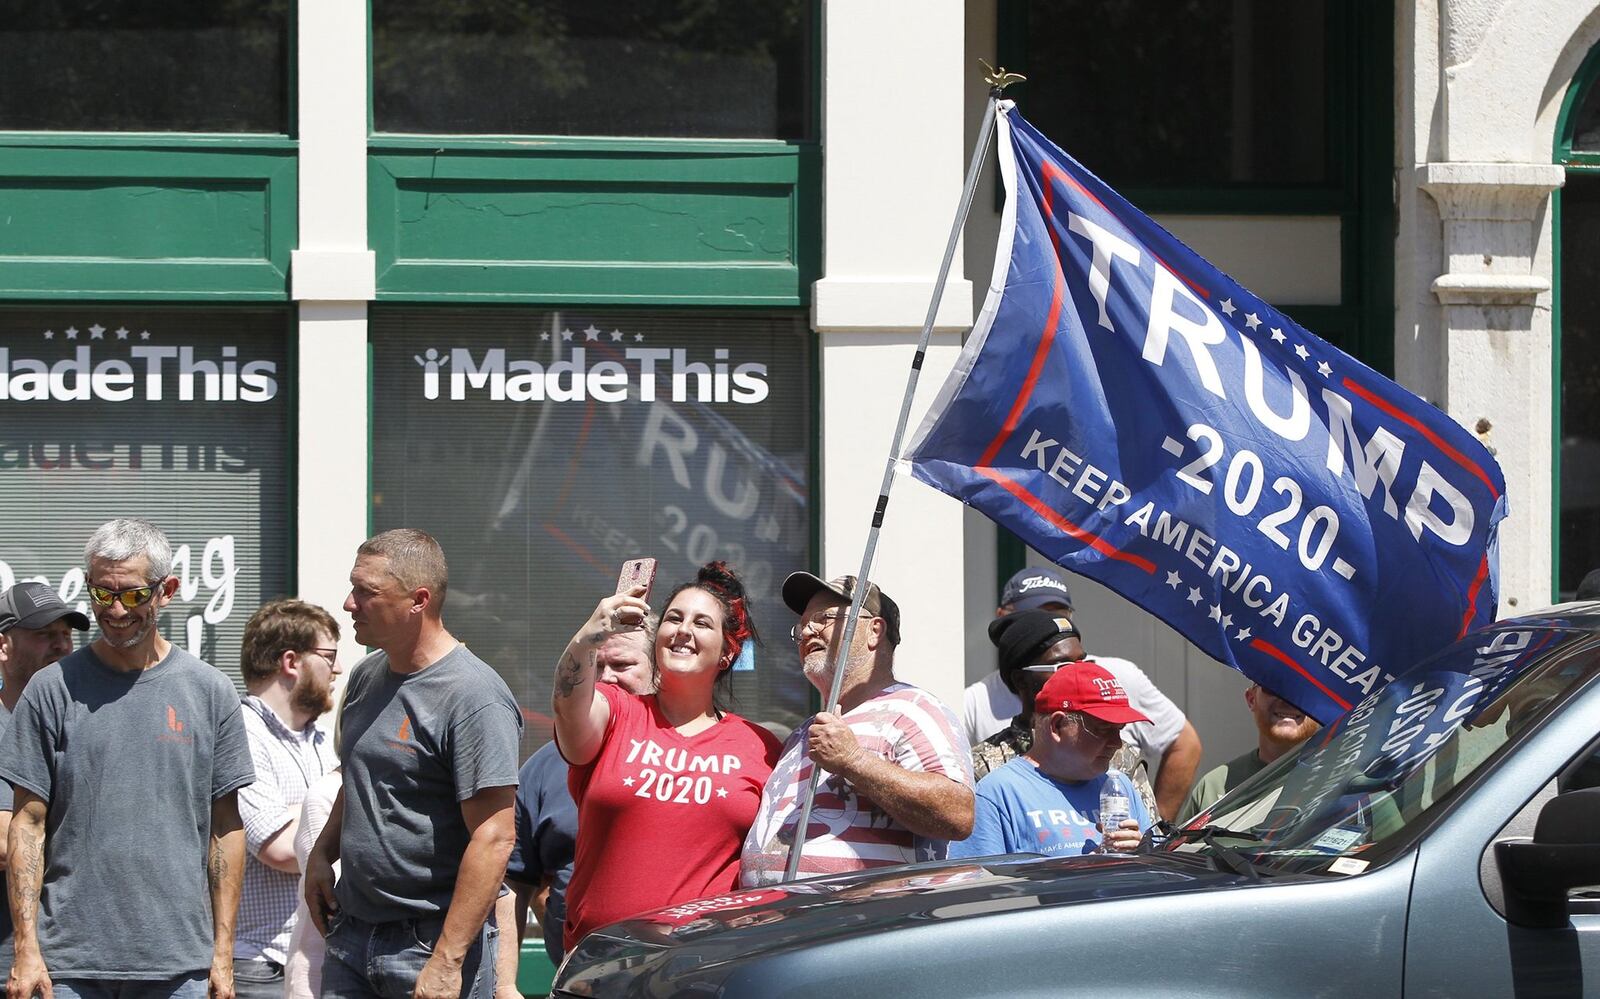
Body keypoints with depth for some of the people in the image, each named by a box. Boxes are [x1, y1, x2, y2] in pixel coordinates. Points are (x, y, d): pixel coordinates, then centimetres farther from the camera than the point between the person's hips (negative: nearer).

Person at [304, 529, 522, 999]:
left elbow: (492, 838, -20)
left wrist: (447, 960, -23)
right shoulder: (366, 676, 11)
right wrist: (322, 853, 9)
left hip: (431, 940, -8)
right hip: (350, 934, 8)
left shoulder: (473, 696, -16)